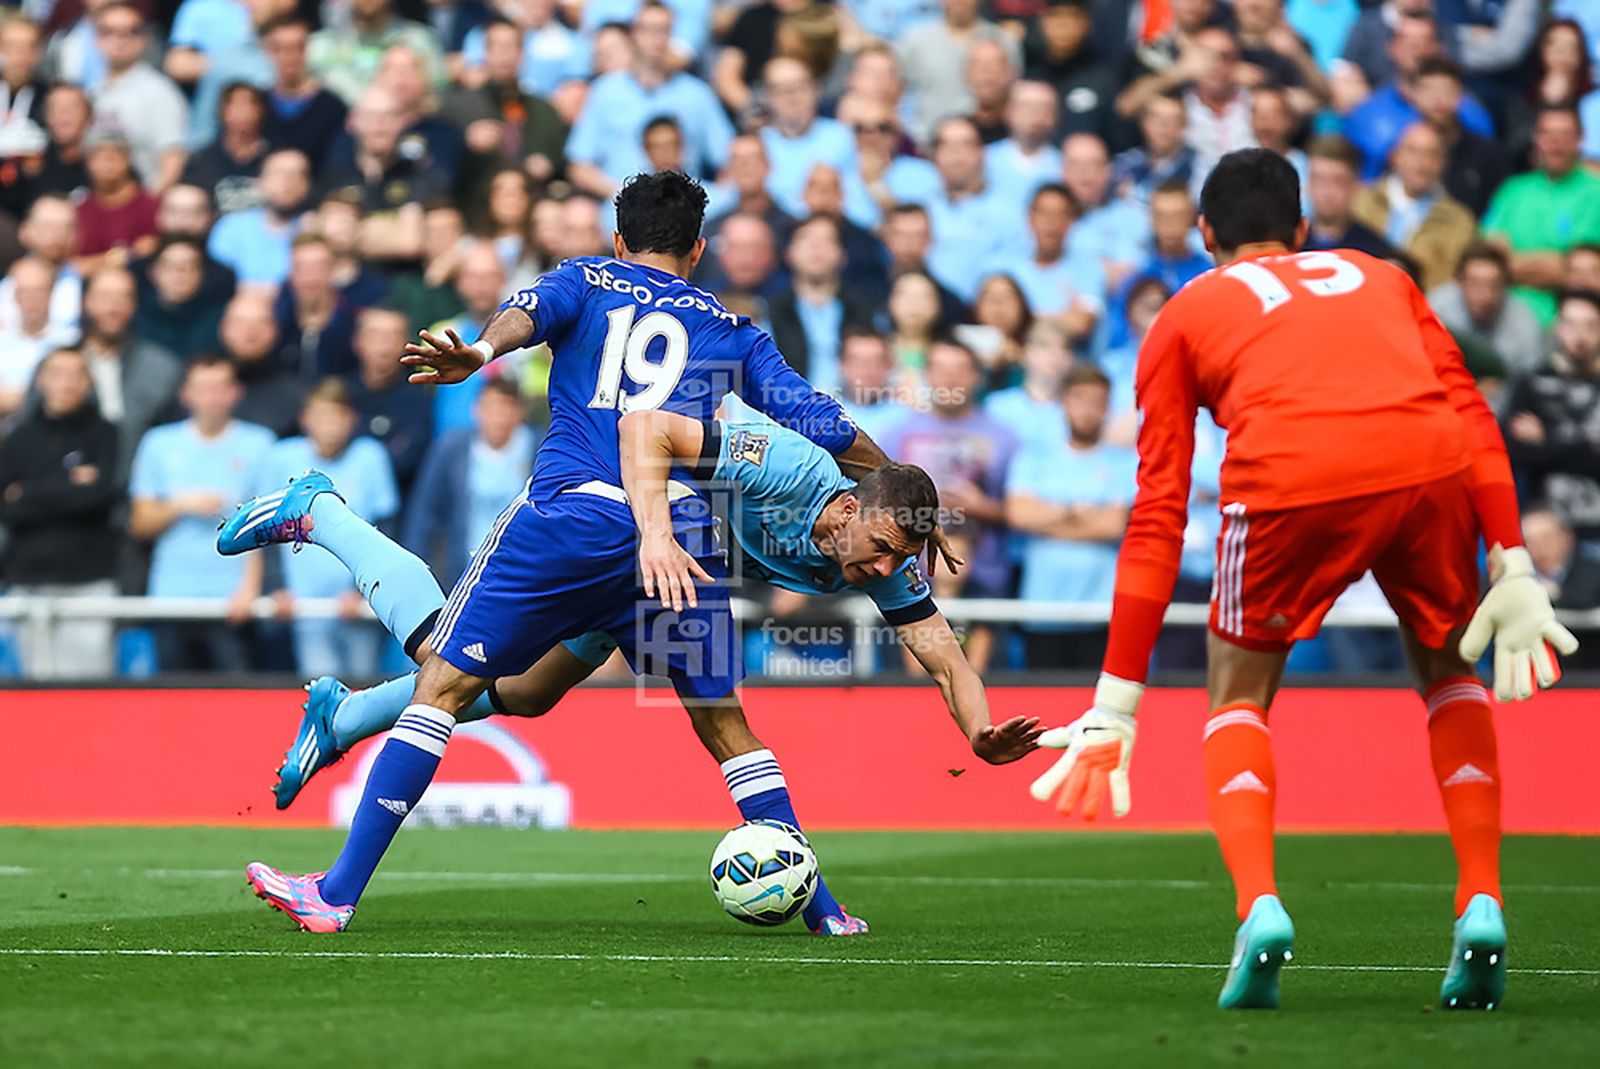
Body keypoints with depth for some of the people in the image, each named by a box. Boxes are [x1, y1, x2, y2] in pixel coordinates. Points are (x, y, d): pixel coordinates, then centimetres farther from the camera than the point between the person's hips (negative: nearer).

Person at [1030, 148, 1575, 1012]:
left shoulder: (1185, 316, 27)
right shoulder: (1382, 278, 34)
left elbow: (1158, 515, 20)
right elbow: (1473, 417, 19)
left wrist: (1115, 706, 19)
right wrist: (1513, 568, 15)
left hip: (1288, 482, -2)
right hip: (1428, 463, 2)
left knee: (1238, 696, 21)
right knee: (1450, 672, 28)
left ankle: (1258, 908, -2)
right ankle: (1481, 906, 13)